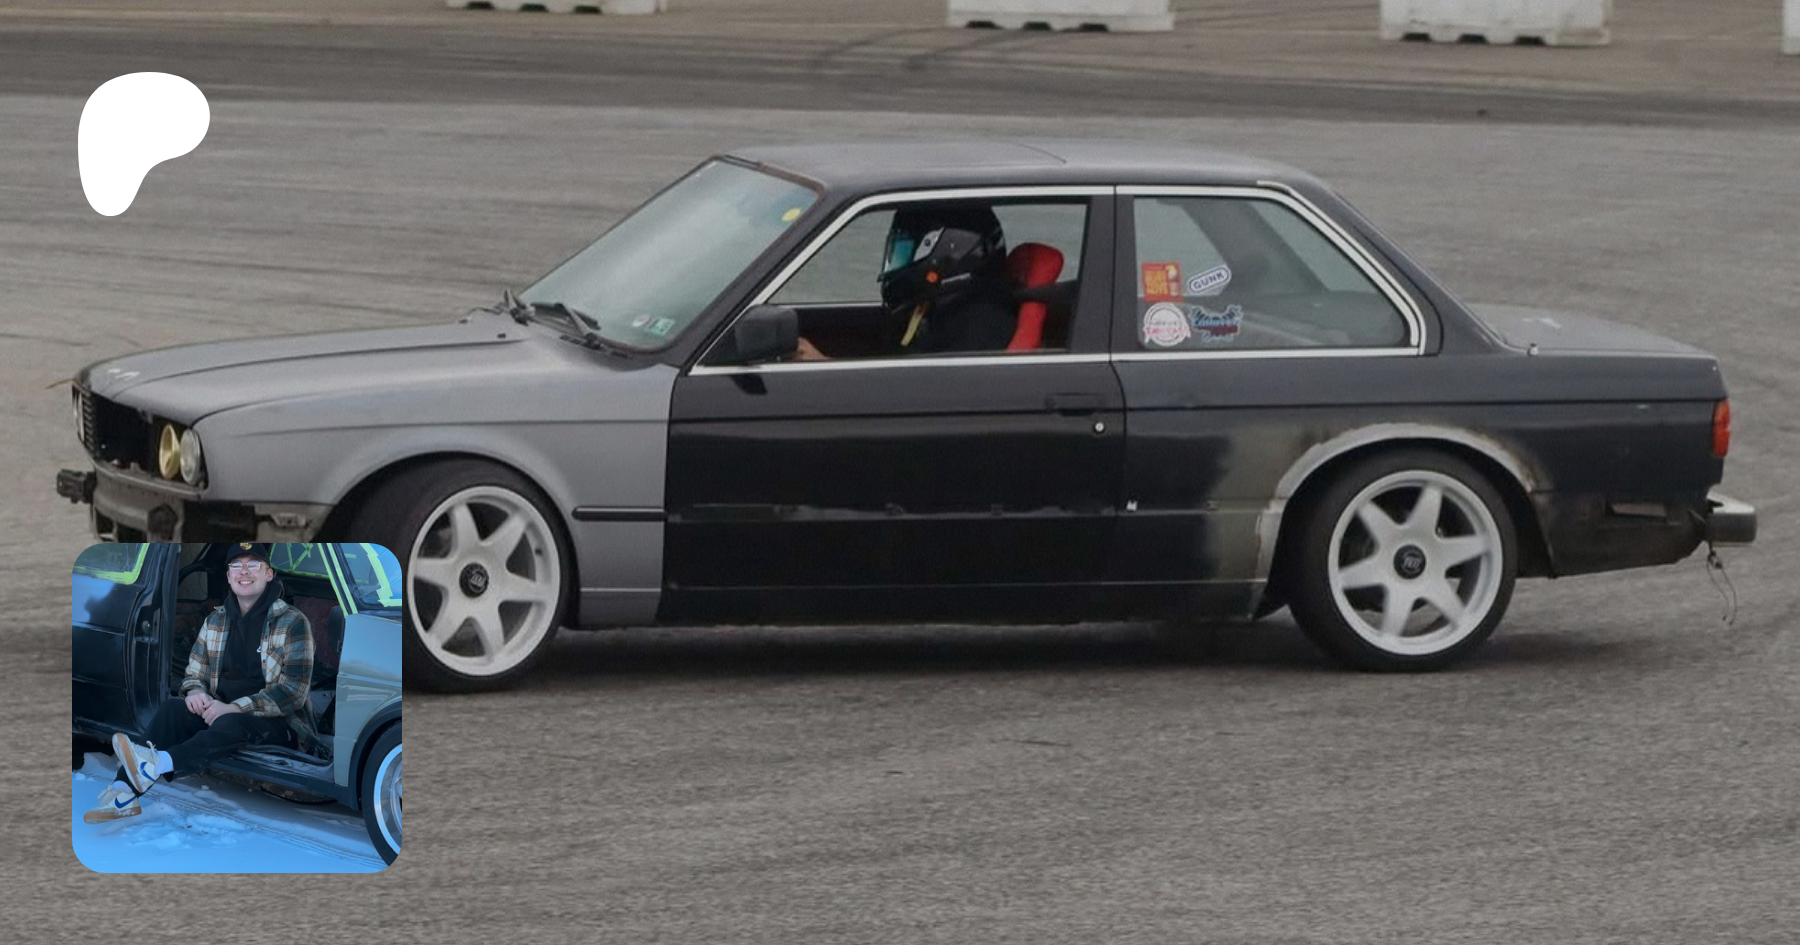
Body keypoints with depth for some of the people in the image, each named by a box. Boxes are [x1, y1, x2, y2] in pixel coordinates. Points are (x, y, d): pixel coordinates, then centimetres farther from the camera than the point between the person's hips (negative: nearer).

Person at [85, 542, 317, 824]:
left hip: (278, 726, -5)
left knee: (229, 725, -38)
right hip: (223, 713, 5)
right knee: (171, 709, -22)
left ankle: (158, 764, -60)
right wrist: (195, 692, -10)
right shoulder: (216, 621, 13)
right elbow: (193, 674, 18)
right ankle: (123, 792, -39)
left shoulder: (292, 622, -5)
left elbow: (293, 692, -13)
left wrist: (236, 708, -23)